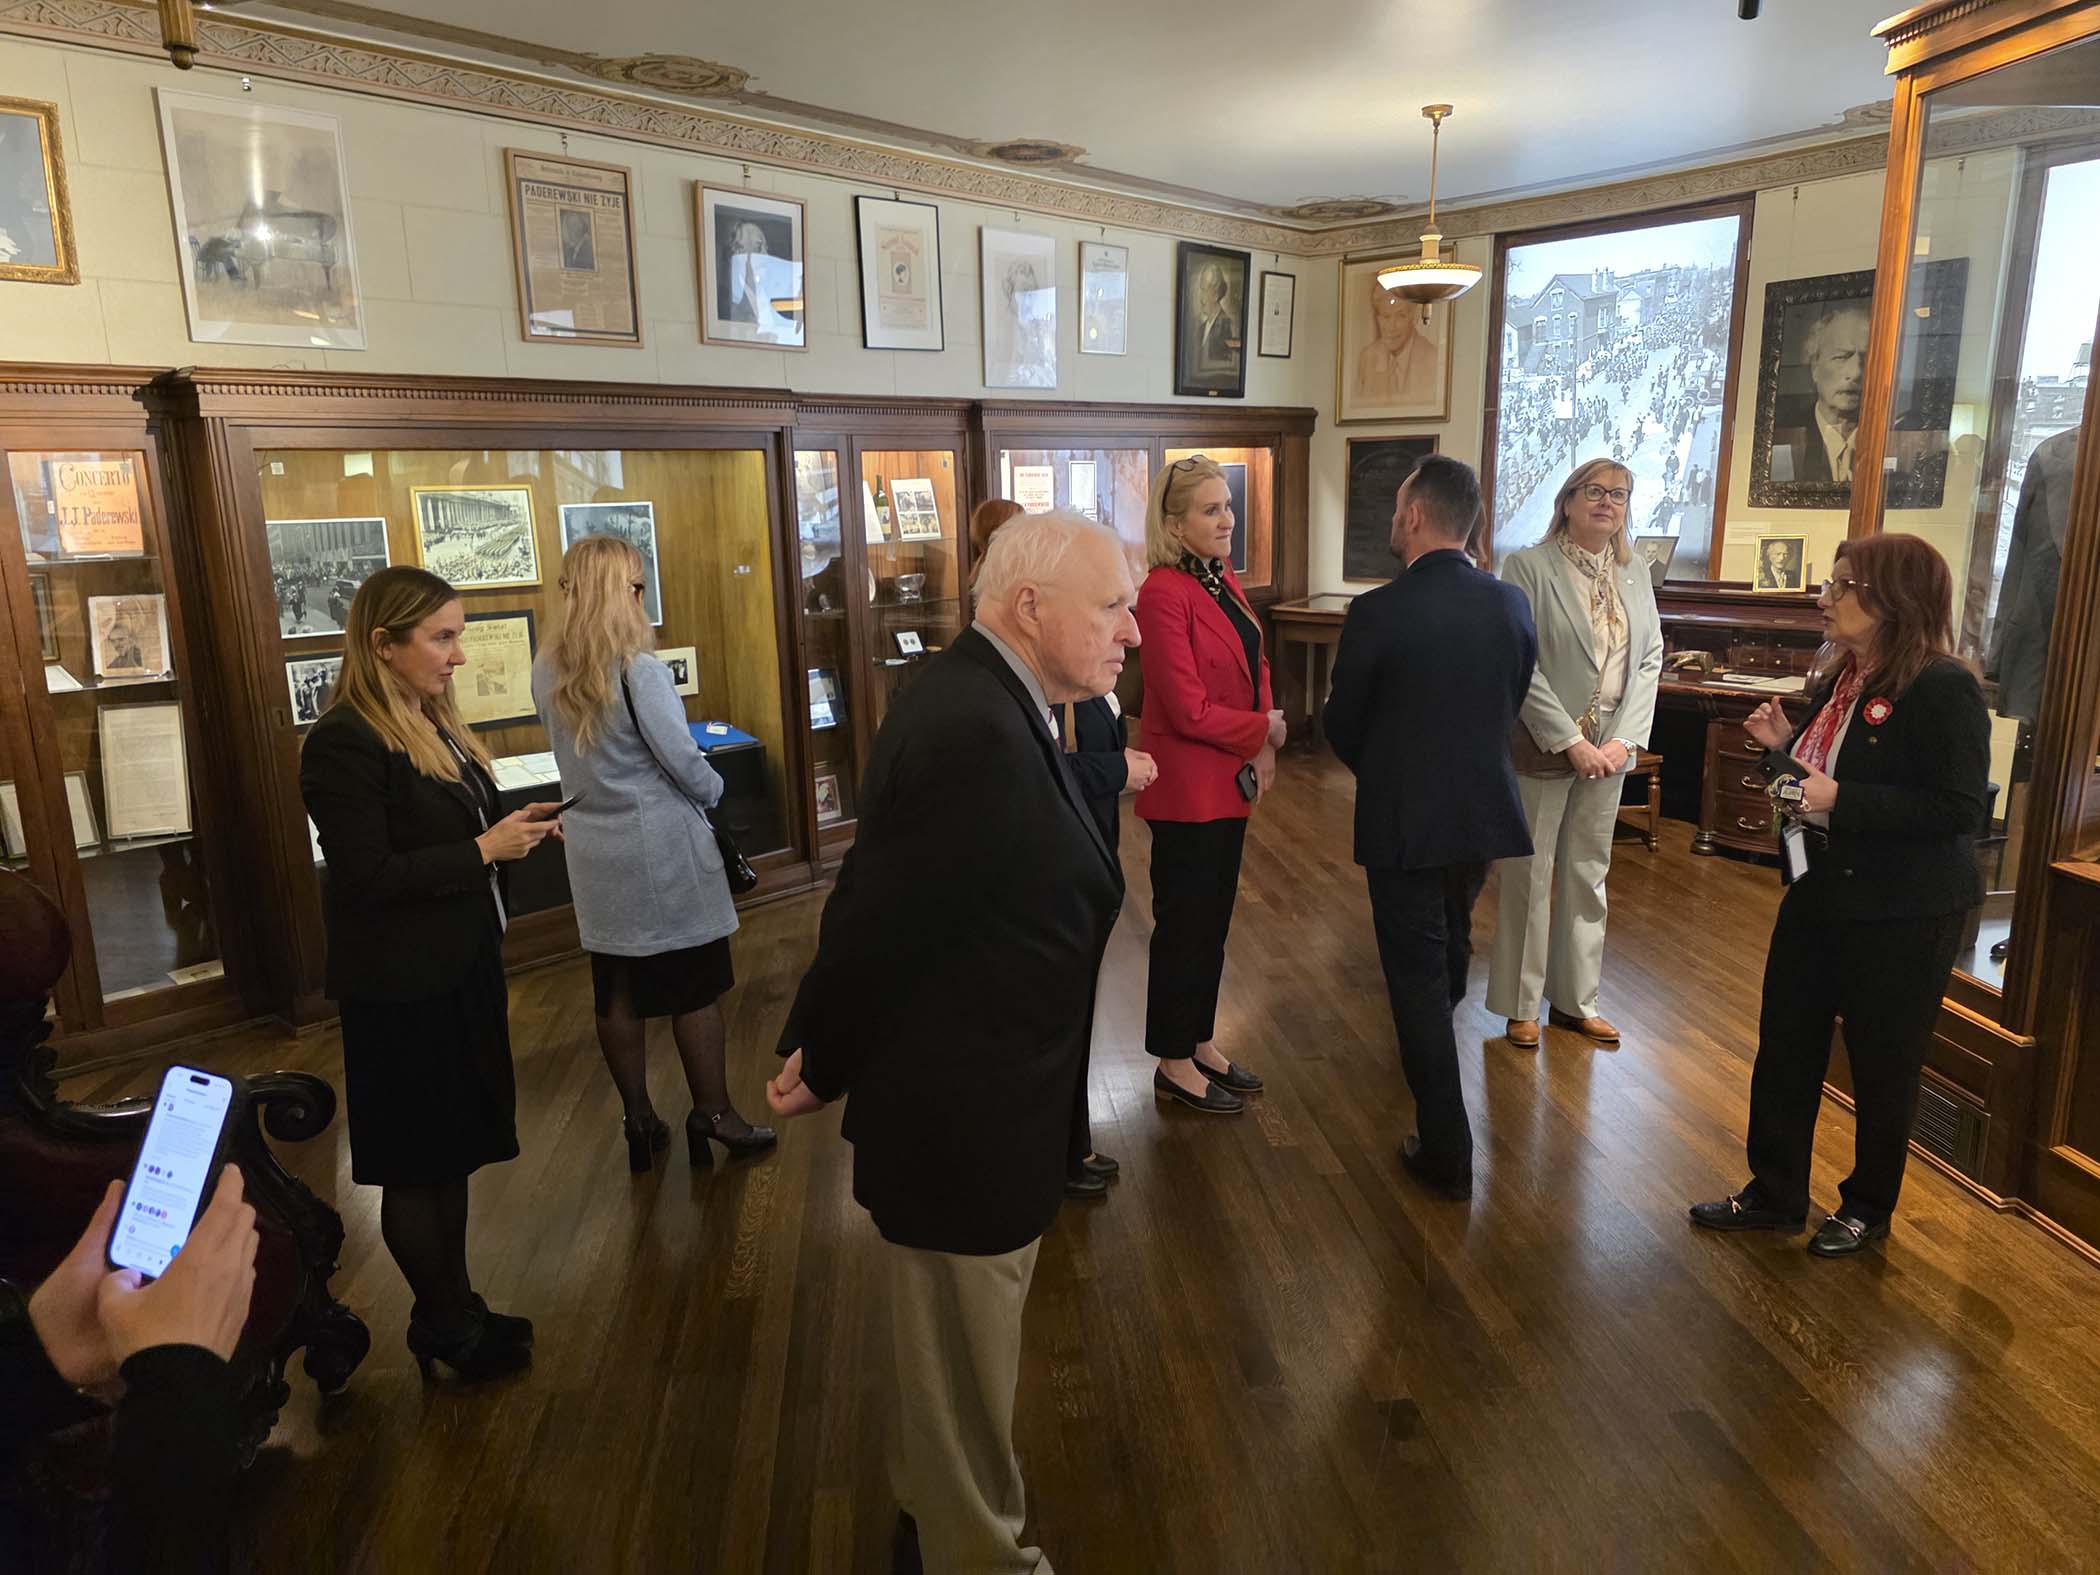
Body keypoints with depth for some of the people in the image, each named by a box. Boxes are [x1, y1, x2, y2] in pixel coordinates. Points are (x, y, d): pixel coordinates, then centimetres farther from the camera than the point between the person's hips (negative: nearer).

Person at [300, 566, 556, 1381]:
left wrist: (513, 831, 0)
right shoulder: (345, 744, -18)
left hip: (461, 969, 9)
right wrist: (483, 849, -21)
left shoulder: (433, 724, 7)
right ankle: (443, 1328, 24)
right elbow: (365, 876, -23)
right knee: (416, 1166, 8)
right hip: (401, 987, -8)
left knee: (454, 1149, 18)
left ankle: (456, 1308, 33)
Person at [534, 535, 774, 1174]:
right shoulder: (639, 671, -19)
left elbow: (571, 752, 10)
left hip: (595, 852, 6)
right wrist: (713, 793, 3)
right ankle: (712, 1116, 17)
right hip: (662, 850, -6)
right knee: (695, 986, 6)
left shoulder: (547, 672, 0)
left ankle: (639, 1121, 25)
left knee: (618, 993, 13)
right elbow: (683, 759, -16)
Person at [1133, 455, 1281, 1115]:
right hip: (1188, 786, -8)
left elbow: (1255, 666, 13)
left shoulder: (1224, 580, 8)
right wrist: (1265, 730, -9)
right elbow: (1190, 711, -22)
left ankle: (1200, 1044, 34)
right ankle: (1175, 1065, 22)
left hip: (1231, 779, 8)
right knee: (1185, 924, 6)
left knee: (1214, 919, 18)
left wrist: (1263, 746, -4)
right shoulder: (1164, 593, -19)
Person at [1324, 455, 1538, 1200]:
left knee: (1417, 975, 5)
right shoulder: (1512, 603, -4)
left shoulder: (1377, 612, -18)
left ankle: (1446, 1154, 10)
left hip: (1403, 820, -5)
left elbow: (1342, 724, -6)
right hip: (1485, 810, 5)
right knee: (1451, 946, 27)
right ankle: (1432, 1046, 55)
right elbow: (1512, 705, 6)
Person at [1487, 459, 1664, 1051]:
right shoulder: (1528, 566, -8)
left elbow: (1650, 660, 8)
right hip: (1543, 750, -5)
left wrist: (1625, 740, -5)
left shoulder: (1634, 574, 9)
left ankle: (1576, 1000, 25)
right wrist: (1571, 742, -16)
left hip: (1608, 752, 6)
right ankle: (1521, 1005, 15)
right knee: (1529, 877, 3)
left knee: (1588, 876, 13)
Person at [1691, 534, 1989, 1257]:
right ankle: (1774, 1196, 28)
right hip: (1820, 895, 8)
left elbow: (1958, 810, -23)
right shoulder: (1840, 682, 7)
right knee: (1785, 1047, 13)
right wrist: (1785, 745, -1)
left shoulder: (1944, 689, -18)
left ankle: (1869, 1209, 31)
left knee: (1882, 1066, 10)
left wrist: (1839, 799, -26)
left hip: (1900, 914, -8)